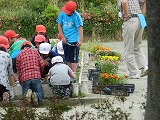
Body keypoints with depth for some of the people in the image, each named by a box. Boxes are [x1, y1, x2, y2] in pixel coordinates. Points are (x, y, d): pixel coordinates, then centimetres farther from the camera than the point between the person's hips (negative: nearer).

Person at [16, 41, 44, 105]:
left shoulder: (19, 55, 16)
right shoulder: (35, 51, 16)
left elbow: (18, 69, 18)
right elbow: (42, 65, 12)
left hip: (24, 78, 1)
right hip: (36, 76, -1)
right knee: (40, 94, 9)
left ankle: (27, 93, -27)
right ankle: (36, 95, -27)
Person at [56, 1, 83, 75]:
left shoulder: (76, 16, -15)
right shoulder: (62, 14, -1)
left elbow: (80, 28, -17)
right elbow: (59, 25, 8)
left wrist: (80, 40, -24)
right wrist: (63, 37, 0)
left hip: (74, 41, -6)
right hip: (65, 40, 6)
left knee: (74, 58, -4)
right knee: (67, 58, 15)